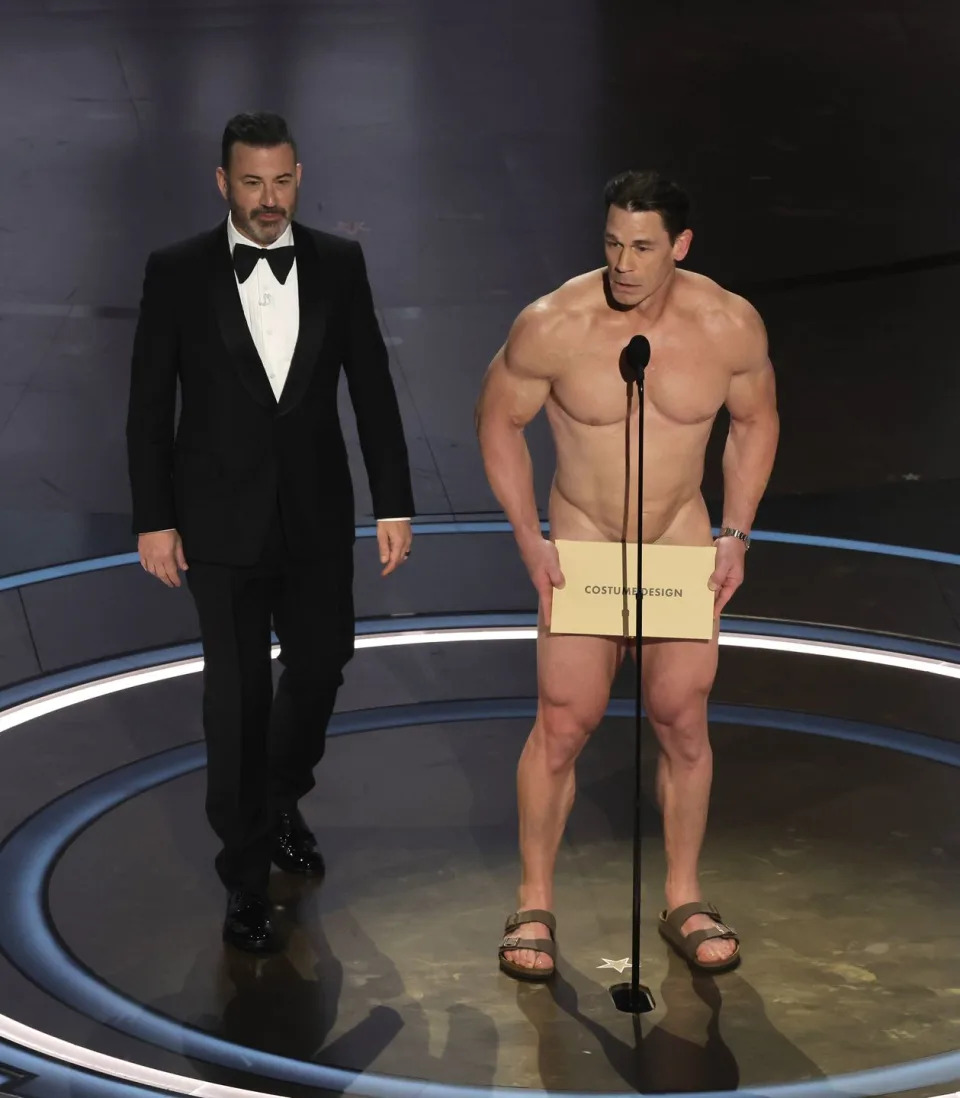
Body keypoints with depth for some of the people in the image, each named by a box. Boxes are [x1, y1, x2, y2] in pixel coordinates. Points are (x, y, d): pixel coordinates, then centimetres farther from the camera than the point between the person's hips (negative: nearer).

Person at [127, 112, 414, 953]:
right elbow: (150, 405, -4)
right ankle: (247, 877, 12)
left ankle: (281, 802, 43)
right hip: (223, 521, -3)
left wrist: (395, 504, -1)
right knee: (237, 693, 1)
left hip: (317, 514, 3)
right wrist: (155, 520, -6)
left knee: (321, 664, 15)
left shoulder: (338, 265, -1)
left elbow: (372, 388, 2)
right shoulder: (178, 272, -7)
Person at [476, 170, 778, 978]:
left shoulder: (730, 326, -14)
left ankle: (685, 902, 22)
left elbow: (756, 421, 4)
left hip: (682, 546, 2)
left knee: (684, 723, 6)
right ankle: (535, 906, 13)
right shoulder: (553, 326, -20)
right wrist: (528, 539, -8)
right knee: (563, 726, -2)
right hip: (580, 547, -2)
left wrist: (736, 534, -1)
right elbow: (499, 419, -4)